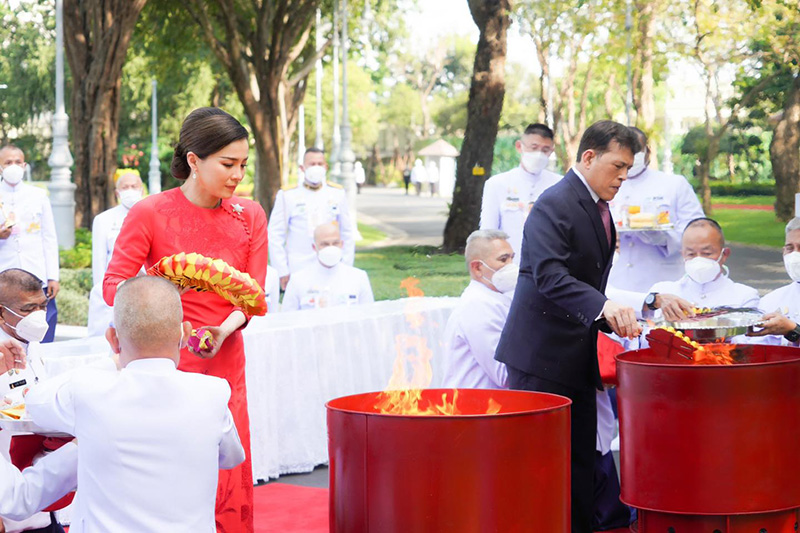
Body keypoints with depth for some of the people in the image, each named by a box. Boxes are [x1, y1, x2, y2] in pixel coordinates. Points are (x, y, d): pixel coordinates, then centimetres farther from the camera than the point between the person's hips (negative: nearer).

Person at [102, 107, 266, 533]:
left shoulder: (250, 217, 4)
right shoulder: (150, 214, -8)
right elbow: (114, 284, -8)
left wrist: (224, 329, -17)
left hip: (225, 363, 4)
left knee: (229, 483, 4)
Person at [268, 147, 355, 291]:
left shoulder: (338, 193, 11)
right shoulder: (287, 195, 4)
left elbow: (347, 234, 15)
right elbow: (275, 236, 3)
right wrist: (282, 271, -2)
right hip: (298, 273, -2)